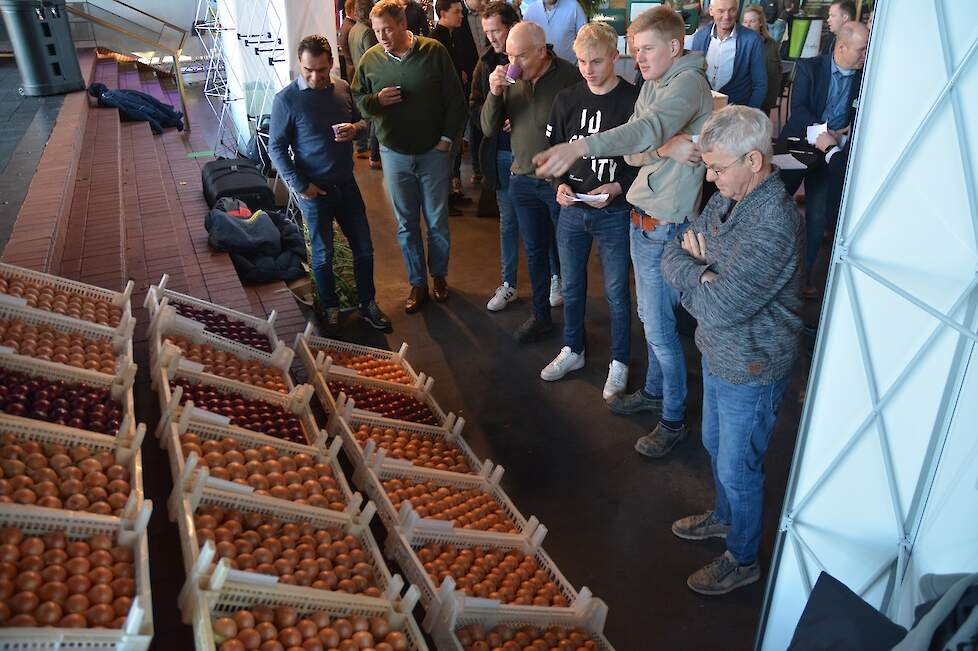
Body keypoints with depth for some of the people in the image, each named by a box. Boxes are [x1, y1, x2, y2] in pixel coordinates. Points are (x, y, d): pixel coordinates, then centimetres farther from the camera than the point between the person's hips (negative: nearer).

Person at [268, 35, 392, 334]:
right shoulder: (286, 99, -12)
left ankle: (368, 304, 27)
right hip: (314, 189, -4)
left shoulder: (342, 88, 1)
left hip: (346, 183, 4)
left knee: (364, 248, 9)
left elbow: (362, 120, 16)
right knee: (323, 255, 7)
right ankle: (330, 310, 26)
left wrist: (356, 128, -8)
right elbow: (276, 148, -8)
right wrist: (300, 185, -14)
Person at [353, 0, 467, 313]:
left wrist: (447, 138, -7)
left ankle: (439, 275, 31)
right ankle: (417, 283, 24)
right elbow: (357, 98, 8)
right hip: (394, 154, 2)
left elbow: (455, 99, -4)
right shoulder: (370, 58, -3)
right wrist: (376, 100, -14)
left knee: (437, 222, 10)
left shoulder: (434, 52, -9)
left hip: (434, 152, -2)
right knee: (406, 224, 10)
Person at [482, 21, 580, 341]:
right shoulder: (511, 78, 0)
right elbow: (489, 129, 0)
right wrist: (495, 93, -16)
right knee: (535, 251, 17)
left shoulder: (569, 76, -16)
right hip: (523, 180, 5)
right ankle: (541, 315, 33)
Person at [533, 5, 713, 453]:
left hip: (666, 225, -8)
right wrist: (659, 147, -12)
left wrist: (582, 146, -48)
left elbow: (649, 127, -36)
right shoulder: (652, 84, 11)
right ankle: (654, 392, 40)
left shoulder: (689, 83, -18)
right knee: (650, 316, 21)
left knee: (660, 328, 1)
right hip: (643, 216, 8)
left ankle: (673, 420, 19)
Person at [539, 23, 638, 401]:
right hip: (571, 210, 4)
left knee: (616, 292, 7)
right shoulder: (567, 99, 2)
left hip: (614, 213, -4)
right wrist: (560, 184, -7)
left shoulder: (634, 101, -11)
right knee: (571, 286, 17)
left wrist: (617, 188, -21)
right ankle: (572, 350, 37)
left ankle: (619, 362, 25)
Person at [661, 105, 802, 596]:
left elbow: (720, 307, -33)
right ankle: (725, 516, 53)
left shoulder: (773, 225, -31)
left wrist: (693, 270, -15)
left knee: (738, 467, 11)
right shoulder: (726, 199, -2)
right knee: (716, 446, 27)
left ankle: (742, 559, 35)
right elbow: (671, 256, 1)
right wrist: (704, 274, -19)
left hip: (751, 371, -8)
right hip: (717, 354, 8)